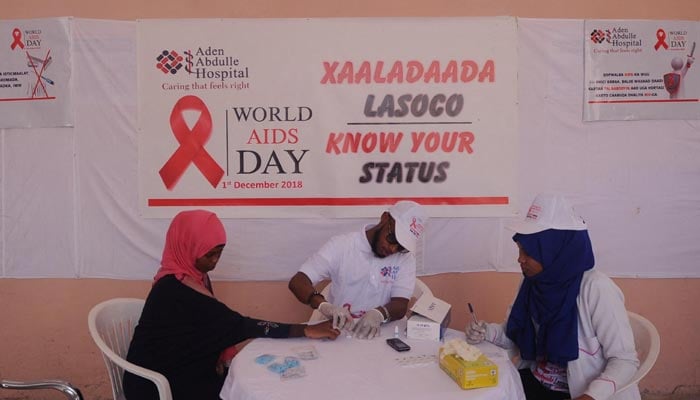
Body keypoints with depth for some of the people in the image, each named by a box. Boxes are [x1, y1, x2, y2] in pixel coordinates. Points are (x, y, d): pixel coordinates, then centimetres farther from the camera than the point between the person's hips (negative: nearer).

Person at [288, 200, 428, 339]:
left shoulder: (405, 257, 1)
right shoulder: (341, 245, -7)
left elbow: (401, 305, -7)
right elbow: (297, 282, -13)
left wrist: (379, 313, -30)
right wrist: (324, 305, -33)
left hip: (379, 335, 2)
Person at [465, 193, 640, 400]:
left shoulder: (595, 289, -21)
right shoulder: (532, 283, -1)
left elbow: (625, 360, -17)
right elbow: (518, 334, 9)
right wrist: (486, 332, -10)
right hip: (534, 382, 6)